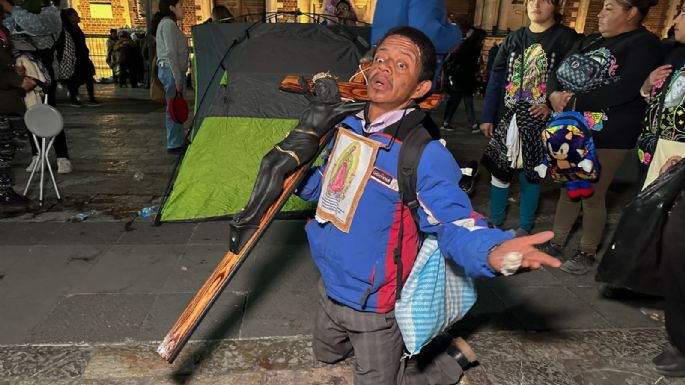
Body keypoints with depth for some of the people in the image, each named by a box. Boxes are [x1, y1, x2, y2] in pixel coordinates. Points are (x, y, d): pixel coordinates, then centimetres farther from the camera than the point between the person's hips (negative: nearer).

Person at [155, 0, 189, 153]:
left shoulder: (165, 24, 18)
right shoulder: (169, 25, -13)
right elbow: (170, 53, -20)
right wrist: (177, 78, -21)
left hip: (166, 70, 10)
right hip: (171, 71, -10)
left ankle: (179, 142, 23)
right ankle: (174, 145, 2)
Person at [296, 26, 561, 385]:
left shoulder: (425, 154, -25)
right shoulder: (348, 126, -3)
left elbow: (454, 223, -27)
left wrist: (492, 250, -48)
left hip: (373, 305, -7)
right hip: (330, 287, 7)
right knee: (325, 354, 32)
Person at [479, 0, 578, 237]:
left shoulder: (566, 38, -1)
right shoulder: (514, 38, 10)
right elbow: (497, 78, 8)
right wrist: (487, 116, 4)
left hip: (540, 120, -3)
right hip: (509, 117, 4)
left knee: (529, 175, 4)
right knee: (499, 170, 6)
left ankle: (524, 228, 21)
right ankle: (494, 222, 23)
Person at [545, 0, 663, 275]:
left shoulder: (645, 44, -9)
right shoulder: (591, 41, 14)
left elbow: (625, 90, -22)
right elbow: (561, 70, 7)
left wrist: (576, 101, -19)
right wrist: (555, 94, -14)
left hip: (608, 136, -7)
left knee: (592, 196, 1)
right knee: (568, 188, 14)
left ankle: (588, 253, 18)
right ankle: (556, 242, 27)